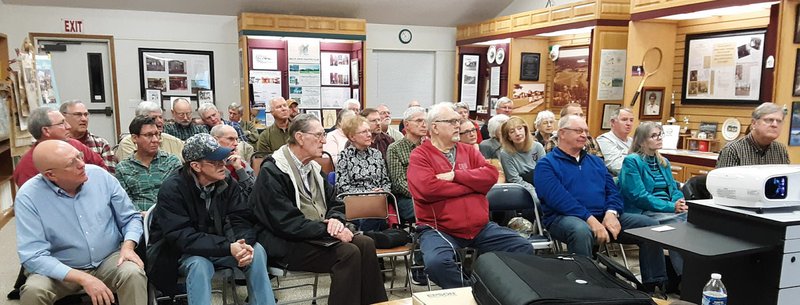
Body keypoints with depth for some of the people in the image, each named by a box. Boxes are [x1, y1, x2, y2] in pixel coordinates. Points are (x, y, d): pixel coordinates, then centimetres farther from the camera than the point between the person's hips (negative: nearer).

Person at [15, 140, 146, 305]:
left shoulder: (100, 175, -7)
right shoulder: (28, 197, -14)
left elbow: (131, 218, 3)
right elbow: (34, 257, -18)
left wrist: (128, 247, -17)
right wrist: (83, 278, -27)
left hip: (109, 260, 0)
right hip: (61, 270, 0)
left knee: (133, 274, -28)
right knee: (33, 290, -28)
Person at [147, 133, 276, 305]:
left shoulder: (228, 184, -4)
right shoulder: (172, 189, -20)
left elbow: (241, 221, -9)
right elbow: (182, 237, -28)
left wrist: (244, 244, -33)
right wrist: (228, 247, -38)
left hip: (220, 247, 4)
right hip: (183, 252, -4)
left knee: (257, 251, -20)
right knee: (199, 264, -36)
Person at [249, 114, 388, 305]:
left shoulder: (313, 167, 13)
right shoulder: (272, 172, -13)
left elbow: (334, 203, 15)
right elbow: (287, 223, -20)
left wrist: (335, 220, -9)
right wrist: (328, 229, -21)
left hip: (318, 235, 8)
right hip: (286, 244, -8)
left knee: (365, 244, -12)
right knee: (348, 253, -24)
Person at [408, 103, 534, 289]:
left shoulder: (468, 150, 15)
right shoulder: (420, 156, -2)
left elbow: (491, 174, 0)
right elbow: (427, 188, -19)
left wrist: (455, 175, -13)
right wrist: (473, 184, -9)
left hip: (480, 227, 5)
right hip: (439, 229, -5)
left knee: (523, 248, -4)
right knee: (436, 262, -34)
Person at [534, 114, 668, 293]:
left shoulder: (595, 161, 21)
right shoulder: (546, 164, -1)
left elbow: (612, 191, 13)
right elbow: (559, 198, -15)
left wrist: (611, 213, -9)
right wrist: (590, 219, -24)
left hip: (603, 216, 7)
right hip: (566, 217, -6)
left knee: (650, 224, -5)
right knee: (581, 231, -41)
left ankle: (654, 284, 2)